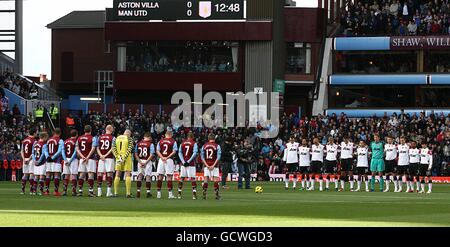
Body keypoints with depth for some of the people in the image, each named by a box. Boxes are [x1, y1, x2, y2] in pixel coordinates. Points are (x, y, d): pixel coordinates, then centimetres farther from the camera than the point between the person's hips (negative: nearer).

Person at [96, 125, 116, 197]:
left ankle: (99, 191, 4)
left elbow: (97, 148, 4)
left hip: (101, 158, 3)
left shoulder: (100, 137, 10)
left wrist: (101, 155, -6)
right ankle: (108, 191, -7)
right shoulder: (112, 138, -2)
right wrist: (106, 155, -10)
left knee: (100, 174, 5)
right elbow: (112, 149, -10)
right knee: (109, 174, -2)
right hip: (109, 158, -3)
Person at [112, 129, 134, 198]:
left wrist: (117, 157, -6)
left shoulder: (117, 138, 11)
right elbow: (129, 149, -12)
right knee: (128, 175, -3)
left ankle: (116, 193, 5)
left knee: (117, 175, 7)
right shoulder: (129, 139, -1)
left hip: (118, 158, 3)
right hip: (127, 158, -3)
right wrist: (124, 158, -14)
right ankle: (128, 193, -9)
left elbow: (113, 148, 1)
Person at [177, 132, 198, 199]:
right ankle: (194, 194, -7)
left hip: (183, 163, 4)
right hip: (191, 164, -4)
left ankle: (179, 193, 8)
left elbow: (180, 153, 3)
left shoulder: (182, 143, 9)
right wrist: (188, 161, -11)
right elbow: (195, 153, -12)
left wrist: (183, 161, -4)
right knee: (193, 178, -3)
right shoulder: (194, 143, -3)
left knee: (181, 178, 8)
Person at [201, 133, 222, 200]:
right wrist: (213, 165, -9)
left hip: (206, 165, 2)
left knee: (206, 180, 5)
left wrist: (206, 165, -3)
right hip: (214, 165, -2)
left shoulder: (204, 146, 5)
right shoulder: (217, 146, -3)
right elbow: (218, 157, -8)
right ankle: (217, 195, -1)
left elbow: (202, 157, 1)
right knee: (216, 180, 2)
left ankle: (204, 195, 0)